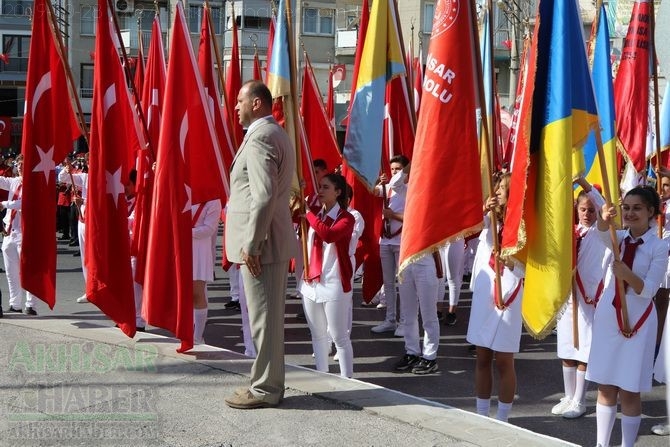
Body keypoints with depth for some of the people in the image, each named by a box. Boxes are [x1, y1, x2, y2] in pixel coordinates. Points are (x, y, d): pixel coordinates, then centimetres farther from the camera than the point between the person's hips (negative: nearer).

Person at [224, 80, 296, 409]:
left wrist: (251, 245, -21)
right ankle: (269, 382, 24)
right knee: (269, 317, 15)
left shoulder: (260, 137, -15)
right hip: (274, 241, 10)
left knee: (263, 318, -3)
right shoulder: (277, 134, 18)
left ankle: (265, 389, 4)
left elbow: (264, 197, -23)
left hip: (261, 244, -10)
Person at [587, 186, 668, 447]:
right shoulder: (619, 238, 3)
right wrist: (604, 219, -45)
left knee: (629, 391, 1)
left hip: (637, 320, -4)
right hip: (607, 315, 4)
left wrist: (629, 275, -33)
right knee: (605, 386, 9)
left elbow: (648, 290, -13)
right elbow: (603, 235, -22)